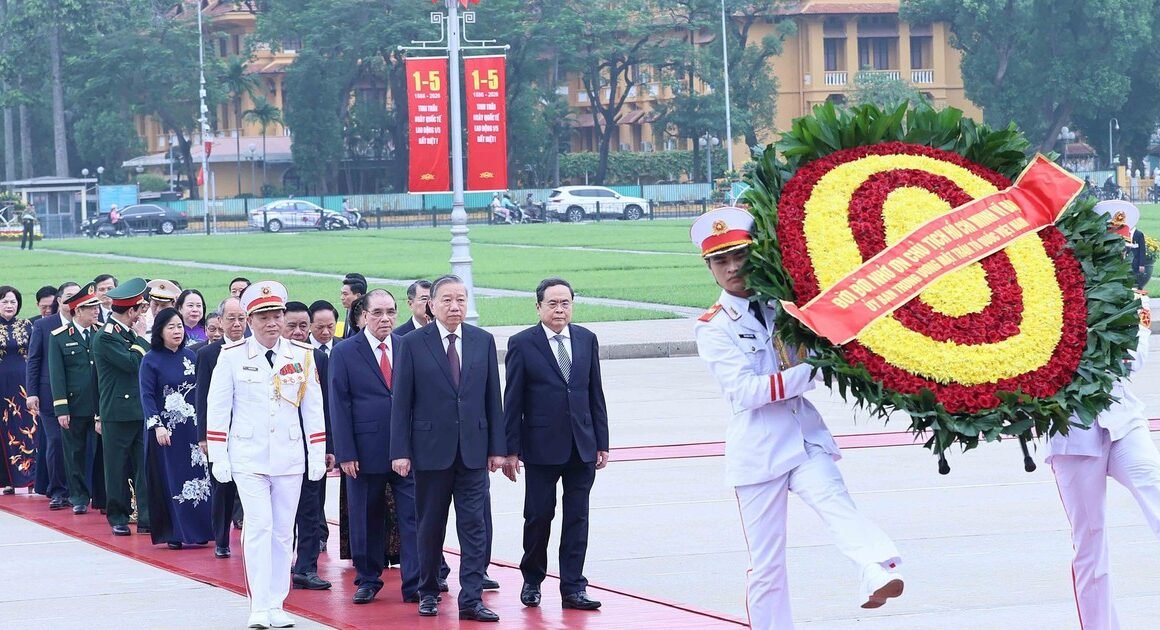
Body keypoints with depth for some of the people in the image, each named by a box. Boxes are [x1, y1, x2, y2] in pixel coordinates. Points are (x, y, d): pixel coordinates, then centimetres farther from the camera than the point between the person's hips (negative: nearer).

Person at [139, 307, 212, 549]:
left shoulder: (190, 356, 8)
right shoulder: (151, 360, -4)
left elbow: (200, 390, 12)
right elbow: (147, 396, -8)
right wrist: (157, 426, -18)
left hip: (192, 427, 4)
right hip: (165, 429, -4)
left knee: (197, 477, 2)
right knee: (170, 481, -1)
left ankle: (197, 531, 7)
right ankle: (174, 534, 2)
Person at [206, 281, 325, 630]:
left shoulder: (302, 356, 2)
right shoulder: (232, 356, -4)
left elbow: (313, 408, 6)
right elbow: (217, 408, -1)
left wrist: (317, 457, 4)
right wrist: (218, 458, -4)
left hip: (290, 457, 3)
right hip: (248, 457, -2)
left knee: (282, 532, 6)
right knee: (258, 526, -11)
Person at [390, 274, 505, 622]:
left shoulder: (484, 341, 6)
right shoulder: (412, 344, -2)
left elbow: (493, 398, 7)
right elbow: (401, 401, -3)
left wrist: (497, 447, 4)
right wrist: (400, 451, -8)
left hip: (473, 449, 2)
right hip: (431, 447, -2)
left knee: (473, 525, -3)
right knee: (430, 525, 8)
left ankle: (471, 599, -4)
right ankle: (428, 592, 22)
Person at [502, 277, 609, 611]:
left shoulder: (586, 339, 7)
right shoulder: (522, 344, -4)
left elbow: (596, 394, 9)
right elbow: (512, 401, -4)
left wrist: (602, 443, 6)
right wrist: (510, 449, -7)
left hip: (582, 447, 3)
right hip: (541, 446, -3)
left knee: (577, 519, 3)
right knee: (538, 517, 4)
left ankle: (573, 588, 8)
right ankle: (532, 581, 22)